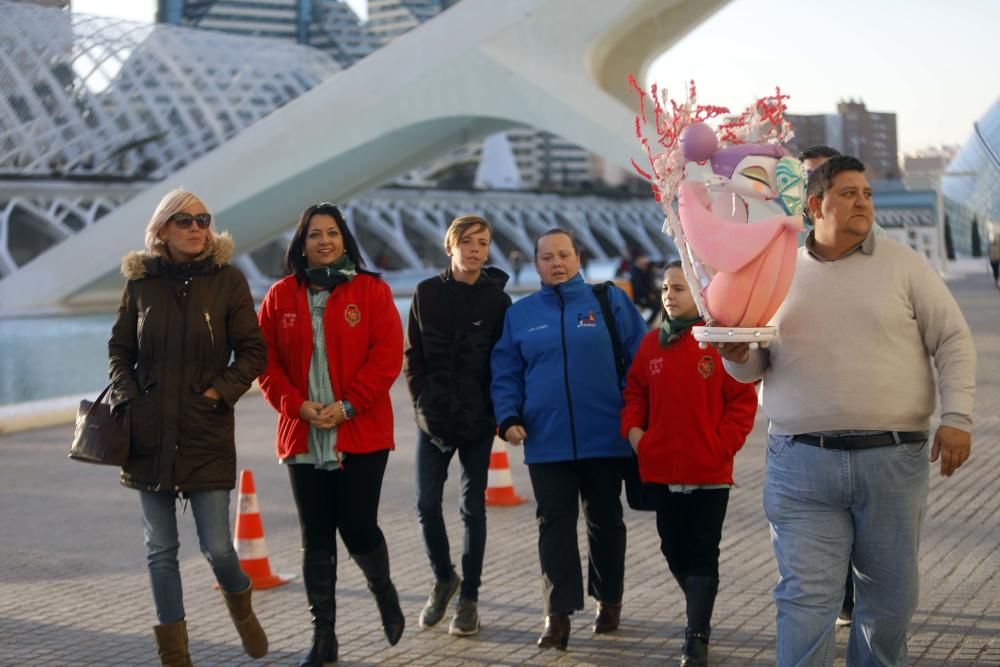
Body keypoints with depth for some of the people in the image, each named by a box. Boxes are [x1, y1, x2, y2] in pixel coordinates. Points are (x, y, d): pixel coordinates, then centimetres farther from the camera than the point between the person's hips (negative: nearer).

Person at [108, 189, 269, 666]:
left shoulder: (227, 280, -2)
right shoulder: (141, 282, 4)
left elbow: (253, 351, 0)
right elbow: (119, 348, 13)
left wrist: (222, 391, -11)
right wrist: (126, 395, -2)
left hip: (208, 434, -2)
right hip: (149, 434, 2)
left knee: (217, 546, -4)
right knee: (160, 549, 6)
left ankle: (240, 604, 31)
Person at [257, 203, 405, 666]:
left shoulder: (371, 290, -1)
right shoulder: (281, 296, 7)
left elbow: (387, 355, -7)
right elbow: (266, 360, 5)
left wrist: (348, 405, -14)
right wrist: (297, 405, -9)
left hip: (361, 433, -2)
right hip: (303, 437, 3)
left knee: (358, 528, -4)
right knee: (316, 539, 5)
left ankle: (384, 592, 28)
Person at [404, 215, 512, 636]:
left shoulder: (496, 299, -1)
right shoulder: (427, 293, 2)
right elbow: (412, 354, 5)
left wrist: (493, 410, -8)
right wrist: (423, 401, -3)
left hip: (477, 421, -1)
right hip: (433, 419, 1)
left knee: (473, 507, 4)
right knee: (427, 503, -2)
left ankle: (468, 598, 14)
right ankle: (443, 579, 22)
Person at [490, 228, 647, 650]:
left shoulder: (610, 302, 1)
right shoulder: (519, 314, 7)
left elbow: (641, 359, 0)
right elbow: (505, 374, 7)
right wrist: (508, 417, -7)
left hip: (605, 438, -1)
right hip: (546, 441, 1)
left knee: (605, 521, 12)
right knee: (554, 525, -1)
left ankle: (609, 600, 28)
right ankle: (559, 614, 0)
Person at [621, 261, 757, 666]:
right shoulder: (652, 344, 7)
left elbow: (743, 401, -6)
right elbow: (635, 393, 14)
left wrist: (722, 443, -12)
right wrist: (633, 429, -1)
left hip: (710, 472, -5)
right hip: (661, 470, 5)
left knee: (702, 554, 0)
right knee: (673, 550, 14)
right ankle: (701, 613, 33)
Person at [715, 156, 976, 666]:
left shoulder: (902, 264, 6)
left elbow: (953, 341, 5)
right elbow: (755, 368, 16)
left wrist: (956, 417, -6)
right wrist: (739, 356, -7)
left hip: (893, 459, 0)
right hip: (801, 466, 0)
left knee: (891, 596, 10)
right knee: (805, 598, -5)